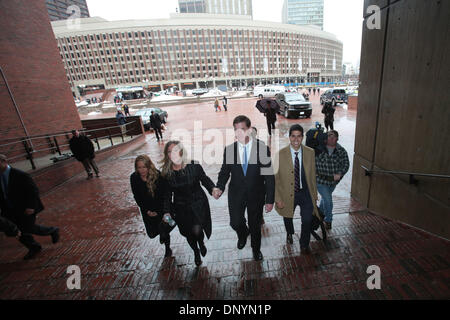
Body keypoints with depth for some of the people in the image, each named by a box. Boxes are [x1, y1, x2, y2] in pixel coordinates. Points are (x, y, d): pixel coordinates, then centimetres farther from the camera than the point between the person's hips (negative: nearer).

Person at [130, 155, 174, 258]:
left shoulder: (158, 175, -23)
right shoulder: (134, 178, -14)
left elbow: (165, 195, -14)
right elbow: (137, 197, -4)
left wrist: (158, 211, -14)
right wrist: (147, 210, -9)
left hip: (161, 207, -3)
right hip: (147, 209, 3)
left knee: (163, 229, -1)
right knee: (152, 233, 11)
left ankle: (168, 249, 32)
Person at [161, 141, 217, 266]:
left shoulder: (194, 166, -17)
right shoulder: (166, 173, -11)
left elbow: (205, 179, -3)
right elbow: (167, 194, -1)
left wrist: (212, 188, -22)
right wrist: (167, 211, -7)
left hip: (198, 204, -2)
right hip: (181, 207, 2)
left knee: (197, 230, -13)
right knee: (188, 233, 16)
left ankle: (201, 242, 29)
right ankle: (196, 252, 50)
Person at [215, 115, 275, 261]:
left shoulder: (262, 149, -13)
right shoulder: (229, 149, -7)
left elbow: (269, 176, -9)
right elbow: (225, 171, 3)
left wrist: (270, 200, -9)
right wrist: (220, 187, -14)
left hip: (256, 194, -1)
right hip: (236, 194, 1)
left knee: (255, 225, 14)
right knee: (235, 223, 6)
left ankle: (256, 248, 47)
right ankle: (243, 233, 46)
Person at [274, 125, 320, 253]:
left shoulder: (310, 152, -7)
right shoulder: (280, 154, -16)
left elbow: (312, 175, 4)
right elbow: (275, 178, -11)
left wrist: (314, 193, 8)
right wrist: (278, 199, -12)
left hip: (305, 192, 1)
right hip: (288, 193, 0)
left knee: (307, 220, -4)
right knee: (287, 217, 21)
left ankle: (304, 245, 28)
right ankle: (289, 233, 58)